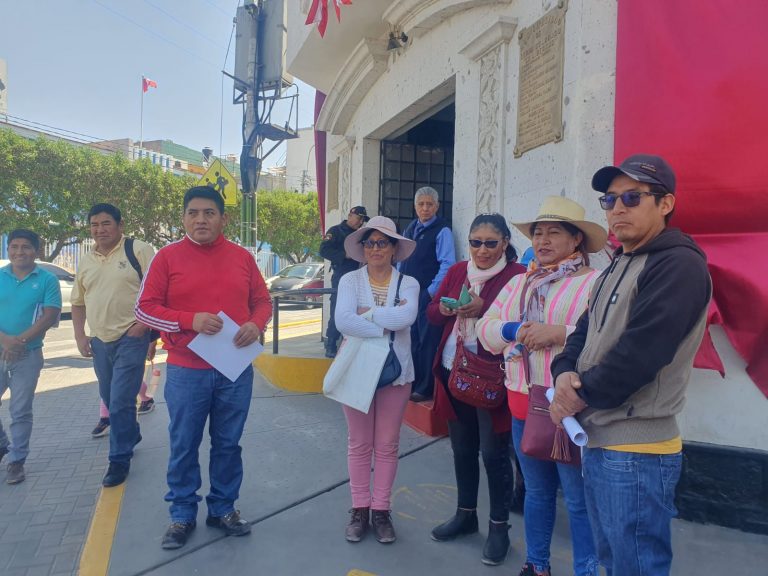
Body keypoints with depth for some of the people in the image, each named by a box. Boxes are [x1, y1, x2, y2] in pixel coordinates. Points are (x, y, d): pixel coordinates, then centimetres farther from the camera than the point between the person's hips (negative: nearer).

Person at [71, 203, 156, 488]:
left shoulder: (138, 250, -7)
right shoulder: (86, 262, 13)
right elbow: (78, 303, 19)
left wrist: (144, 324, -17)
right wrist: (80, 337, 8)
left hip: (131, 338, -7)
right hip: (99, 341, 7)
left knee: (120, 402, -7)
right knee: (110, 399, 19)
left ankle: (120, 459, 8)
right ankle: (132, 435, 42)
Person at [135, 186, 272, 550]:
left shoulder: (242, 257, 5)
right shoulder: (168, 257, -2)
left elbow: (263, 301, 11)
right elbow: (144, 308, -3)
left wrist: (256, 324, -12)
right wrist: (190, 320, -18)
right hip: (186, 372, -2)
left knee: (228, 444, 13)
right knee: (184, 447, 10)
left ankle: (222, 509, 31)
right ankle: (182, 515, 28)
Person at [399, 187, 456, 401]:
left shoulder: (442, 231, -7)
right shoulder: (410, 229, 15)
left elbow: (447, 264, -13)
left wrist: (432, 291, -15)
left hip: (428, 295, -7)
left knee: (427, 342, -1)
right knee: (410, 339, 13)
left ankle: (425, 388, 8)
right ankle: (411, 382, 26)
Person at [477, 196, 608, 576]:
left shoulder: (594, 283, -9)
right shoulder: (519, 283, 12)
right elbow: (486, 328, 7)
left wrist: (558, 333, -25)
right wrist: (513, 330, -11)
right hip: (523, 404, 6)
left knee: (578, 500, 6)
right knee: (536, 491, 21)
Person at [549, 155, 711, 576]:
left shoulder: (678, 265, -14)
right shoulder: (617, 268, 16)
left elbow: (638, 354, -24)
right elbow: (584, 334, 13)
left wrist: (580, 395, -11)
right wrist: (564, 374, -7)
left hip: (636, 452, -9)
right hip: (597, 441, 10)